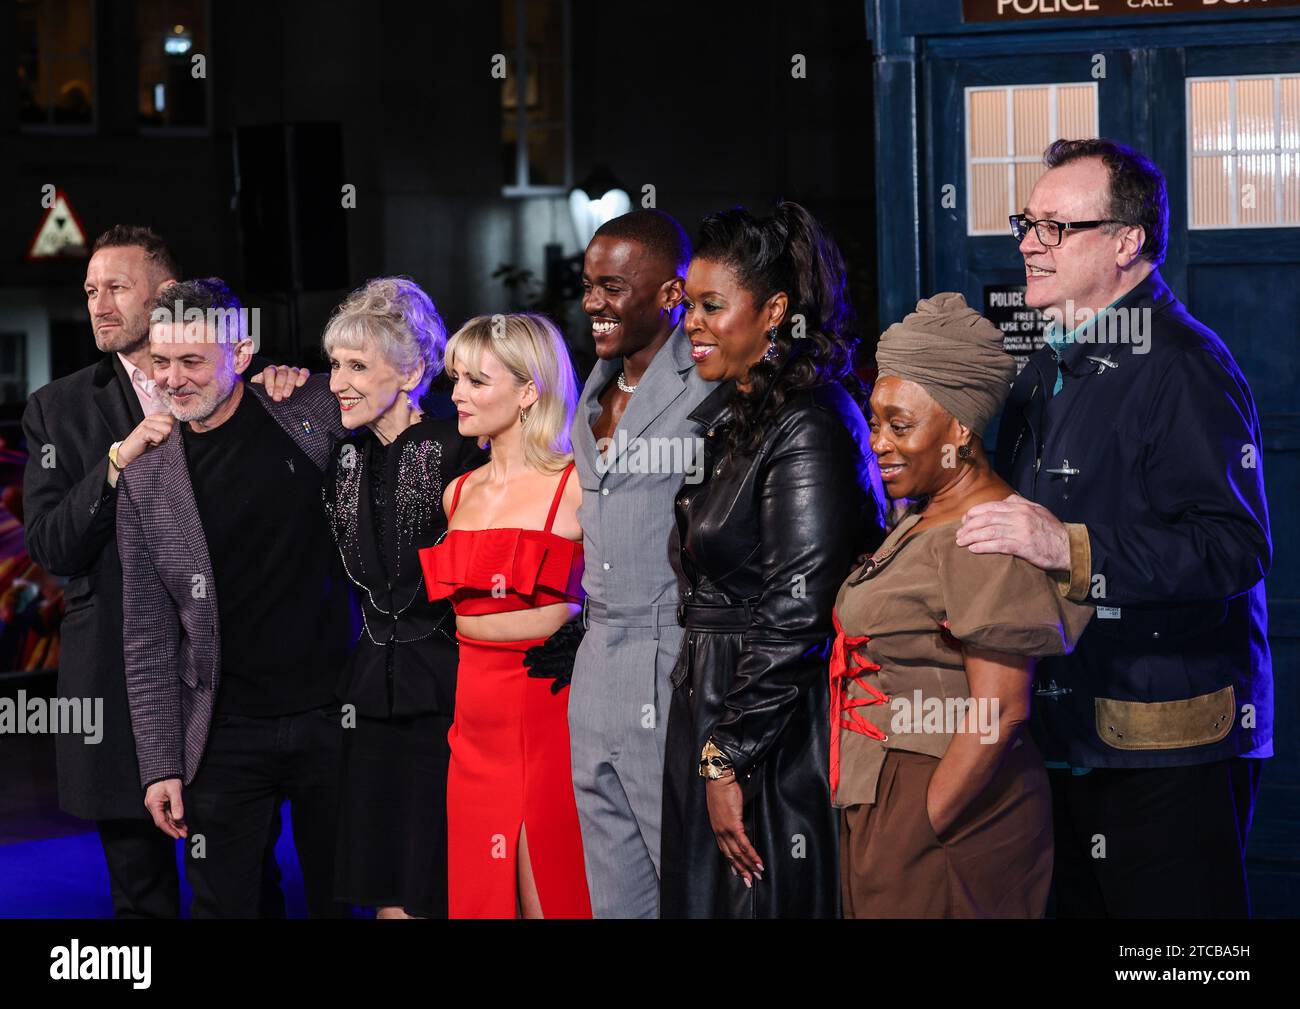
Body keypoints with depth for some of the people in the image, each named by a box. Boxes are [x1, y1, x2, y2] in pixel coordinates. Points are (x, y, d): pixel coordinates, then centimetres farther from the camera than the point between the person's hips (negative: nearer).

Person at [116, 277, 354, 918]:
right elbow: (148, 636, 2)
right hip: (227, 735, 0)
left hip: (330, 718, 0)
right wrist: (159, 763, -3)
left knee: (338, 898, 9)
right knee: (222, 905, 3)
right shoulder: (146, 480, 0)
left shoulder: (315, 413, -2)